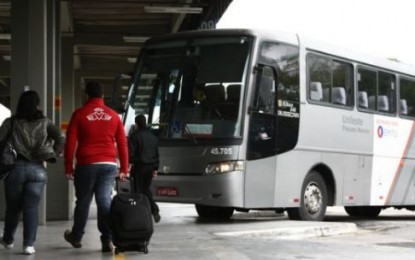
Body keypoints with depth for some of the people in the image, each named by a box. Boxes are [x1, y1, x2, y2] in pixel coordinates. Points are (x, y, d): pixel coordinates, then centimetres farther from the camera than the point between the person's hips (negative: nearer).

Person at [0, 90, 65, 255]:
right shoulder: (44, 122, 5)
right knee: (31, 208, 1)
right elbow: (61, 138, -3)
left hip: (16, 167, 0)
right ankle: (29, 244, -6)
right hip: (37, 169, 0)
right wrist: (52, 156, 4)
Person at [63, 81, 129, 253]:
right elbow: (123, 143, 7)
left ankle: (76, 237, 27)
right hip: (109, 164, 2)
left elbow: (70, 143, -3)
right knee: (105, 201, 0)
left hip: (87, 164, -1)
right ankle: (107, 239, -9)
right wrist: (124, 169, 10)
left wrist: (68, 167, 2)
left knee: (83, 201, 12)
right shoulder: (113, 115, 8)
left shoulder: (79, 114, 0)